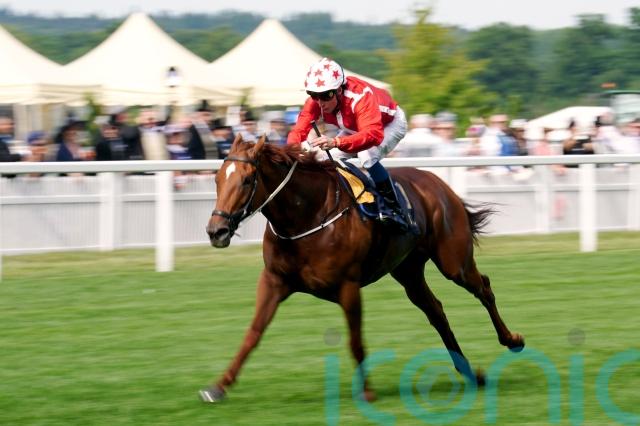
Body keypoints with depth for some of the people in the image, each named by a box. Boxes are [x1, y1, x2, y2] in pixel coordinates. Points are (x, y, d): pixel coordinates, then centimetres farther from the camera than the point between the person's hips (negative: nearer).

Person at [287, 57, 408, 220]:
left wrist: (336, 142, -70)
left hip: (390, 123, -7)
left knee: (367, 156, -33)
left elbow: (374, 135, -56)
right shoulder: (315, 101, -24)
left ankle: (394, 206, -20)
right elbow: (299, 130, -27)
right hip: (355, 129, 7)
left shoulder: (360, 97, -43)